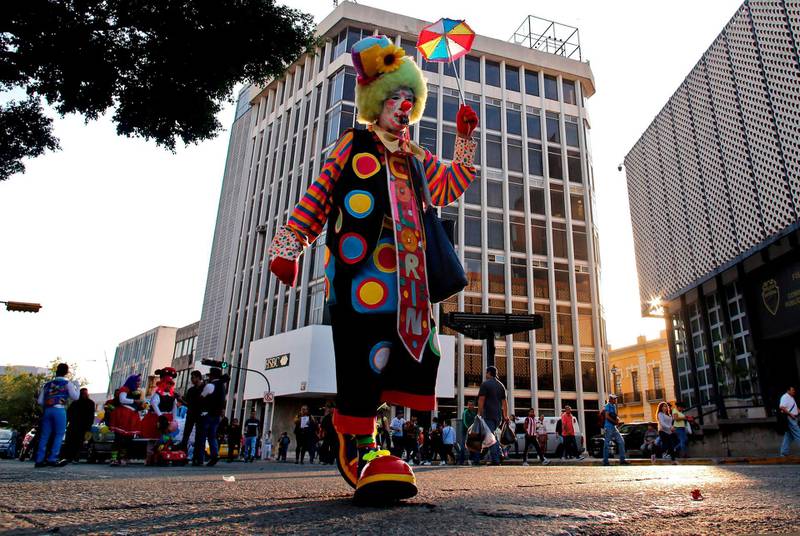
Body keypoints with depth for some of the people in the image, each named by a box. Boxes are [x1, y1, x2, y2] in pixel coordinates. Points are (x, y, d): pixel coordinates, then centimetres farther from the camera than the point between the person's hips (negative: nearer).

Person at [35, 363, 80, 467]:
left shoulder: (48, 384, 21)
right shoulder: (67, 383, 7)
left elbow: (40, 401, 18)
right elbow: (75, 397, 2)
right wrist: (77, 387, 16)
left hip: (47, 410, 5)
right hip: (59, 410, -5)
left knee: (44, 435, 7)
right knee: (59, 434, -2)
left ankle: (39, 460, 4)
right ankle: (52, 459, -10)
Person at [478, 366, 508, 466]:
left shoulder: (485, 384, -4)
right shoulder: (501, 385, 16)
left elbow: (481, 400, -11)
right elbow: (504, 402, 16)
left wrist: (479, 414, -9)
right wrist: (505, 415, 20)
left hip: (488, 415, -7)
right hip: (498, 415, 7)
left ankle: (495, 460, -11)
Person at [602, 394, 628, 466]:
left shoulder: (614, 406, 15)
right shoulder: (607, 406, -10)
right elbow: (607, 416, -19)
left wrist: (617, 418, 2)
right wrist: (615, 422, -13)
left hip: (614, 427, 9)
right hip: (608, 427, -9)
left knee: (621, 441, 5)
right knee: (607, 444, -3)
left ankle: (622, 459, 10)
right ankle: (605, 461, 1)